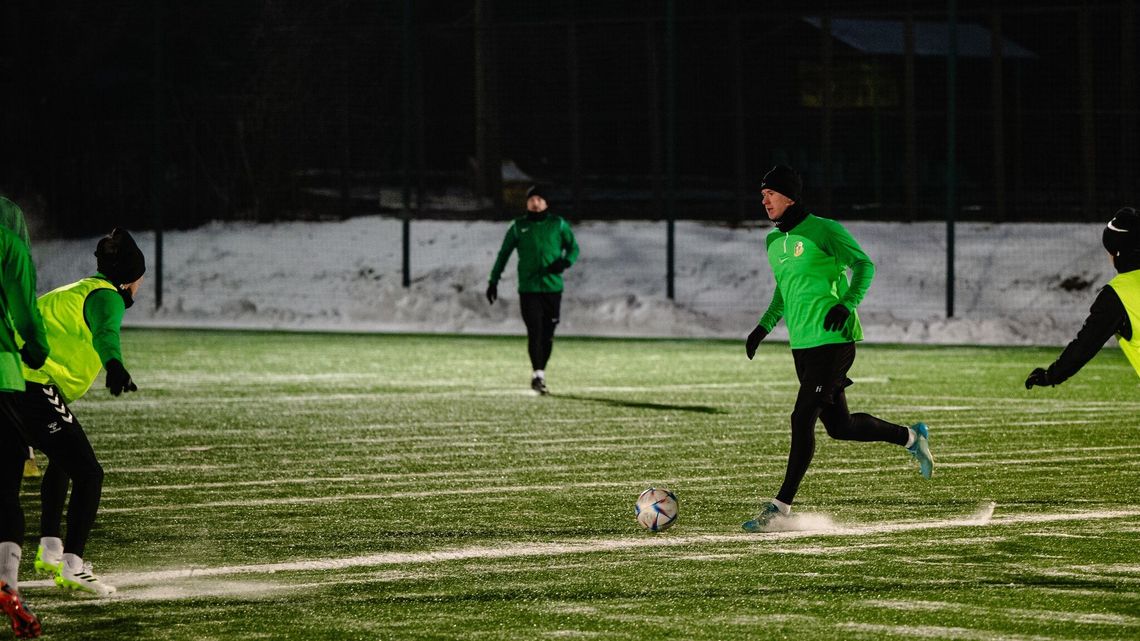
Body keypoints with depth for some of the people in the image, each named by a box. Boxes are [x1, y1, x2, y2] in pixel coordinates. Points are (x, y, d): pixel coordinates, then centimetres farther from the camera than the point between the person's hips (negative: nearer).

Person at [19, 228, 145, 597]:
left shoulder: (76, 292, 26)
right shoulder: (106, 297, -4)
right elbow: (105, 332, -28)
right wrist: (114, 366, -48)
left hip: (19, 384, 10)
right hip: (37, 388, -10)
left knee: (62, 461, 31)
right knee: (88, 474, -9)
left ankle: (49, 547, 28)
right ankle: (72, 567, -17)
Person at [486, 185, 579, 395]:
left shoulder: (558, 224, 8)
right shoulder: (518, 226, 8)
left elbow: (573, 247, 11)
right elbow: (504, 254, 13)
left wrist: (566, 262, -12)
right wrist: (493, 281, 7)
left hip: (553, 288, 1)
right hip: (528, 288, -1)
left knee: (547, 335, 4)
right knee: (534, 332, -13)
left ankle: (540, 373, 17)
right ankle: (537, 374, -13)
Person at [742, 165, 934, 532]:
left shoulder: (823, 231, -10)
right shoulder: (774, 241, 13)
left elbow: (864, 265, -7)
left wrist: (846, 304, -22)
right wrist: (764, 326, 17)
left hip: (832, 340, -8)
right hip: (802, 346, 8)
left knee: (802, 420, -12)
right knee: (839, 426, 12)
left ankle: (782, 506, -8)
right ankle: (911, 438, 34)